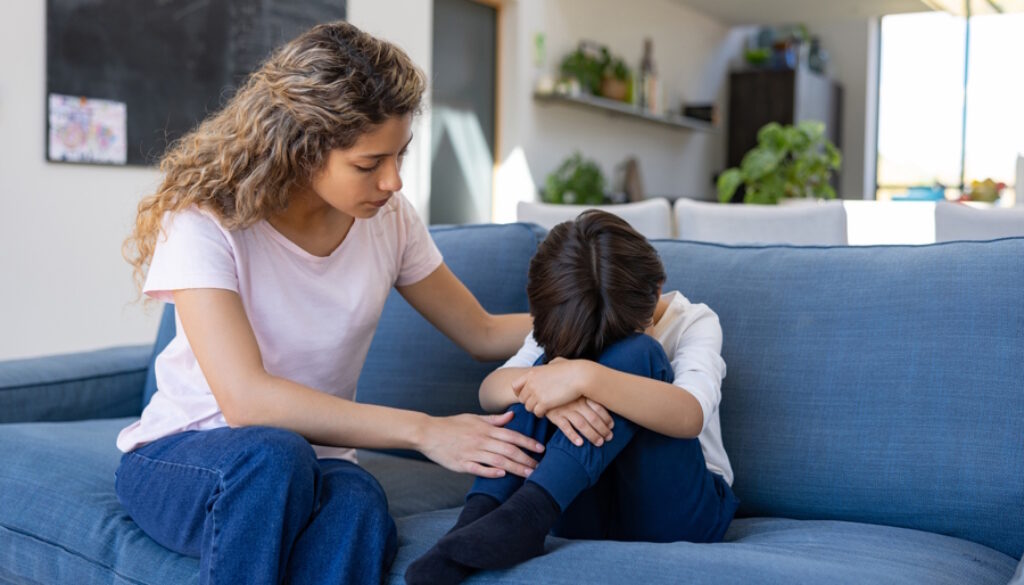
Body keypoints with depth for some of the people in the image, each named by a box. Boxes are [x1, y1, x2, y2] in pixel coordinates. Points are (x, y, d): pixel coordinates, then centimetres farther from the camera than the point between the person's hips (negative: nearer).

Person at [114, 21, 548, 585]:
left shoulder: (387, 218, -3)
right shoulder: (206, 222, -19)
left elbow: (482, 334, 8)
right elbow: (245, 399, -31)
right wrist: (424, 431, -33)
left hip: (313, 461, 3)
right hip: (179, 457, -3)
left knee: (358, 506, -33)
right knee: (274, 454, -38)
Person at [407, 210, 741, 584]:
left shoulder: (693, 322, -8)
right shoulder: (566, 328, 3)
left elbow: (690, 416, -30)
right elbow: (489, 392, -14)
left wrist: (585, 377, -43)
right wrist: (552, 383, -36)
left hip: (676, 508, -3)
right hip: (585, 503, 3)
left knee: (635, 356, -27)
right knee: (555, 360, -19)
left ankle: (525, 515, -37)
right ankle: (480, 517, -30)